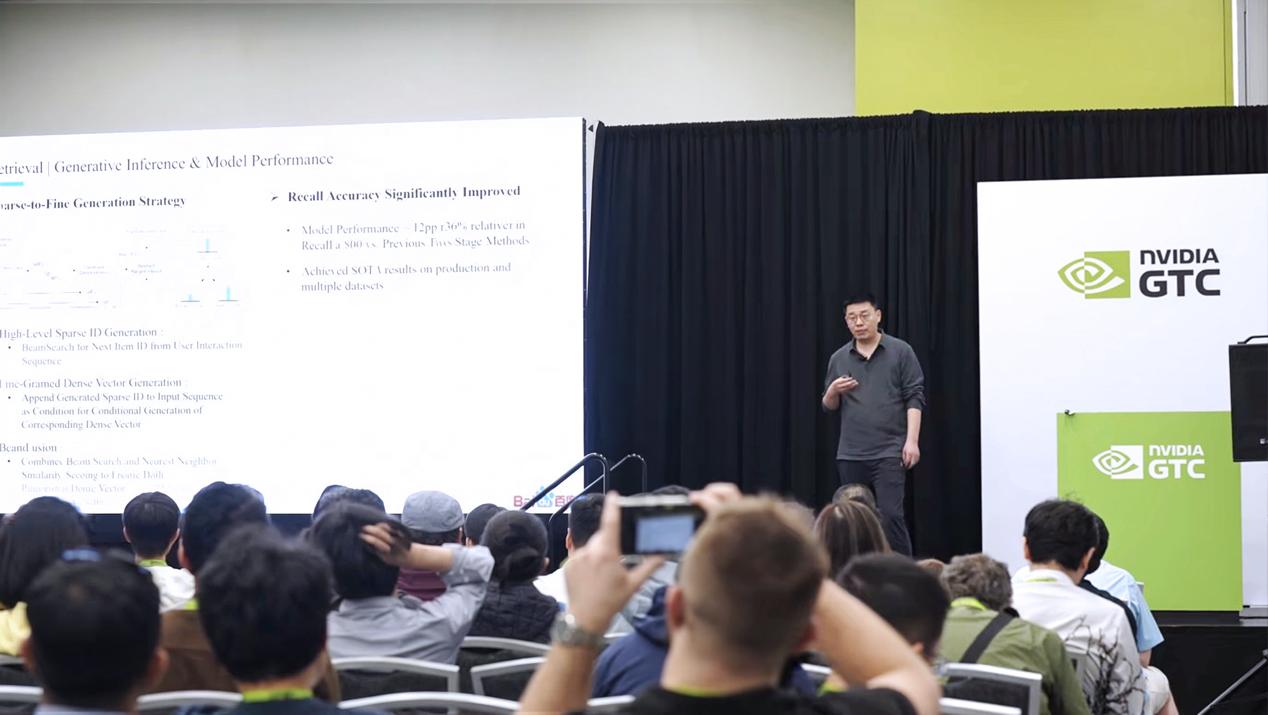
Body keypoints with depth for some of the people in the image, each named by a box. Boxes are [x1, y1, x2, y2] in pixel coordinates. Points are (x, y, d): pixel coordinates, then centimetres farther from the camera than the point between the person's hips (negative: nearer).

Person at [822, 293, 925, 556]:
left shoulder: (900, 352, 1)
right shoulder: (839, 359, 11)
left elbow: (914, 398, -3)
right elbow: (829, 406, 16)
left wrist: (912, 440, -12)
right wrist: (833, 391, -7)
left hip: (889, 451, -4)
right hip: (850, 454, 4)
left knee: (890, 515, -12)